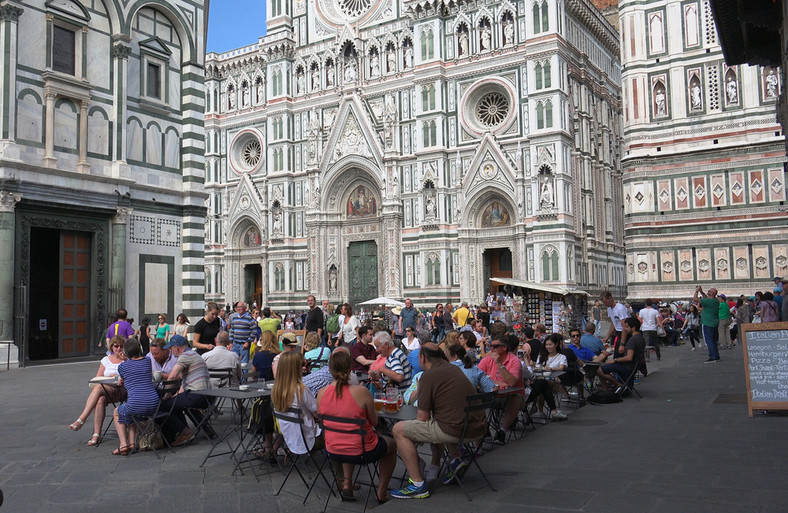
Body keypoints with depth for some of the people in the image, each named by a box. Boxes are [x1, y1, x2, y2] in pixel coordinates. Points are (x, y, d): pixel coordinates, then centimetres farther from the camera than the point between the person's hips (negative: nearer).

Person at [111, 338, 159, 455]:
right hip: (154, 404, 4)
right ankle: (131, 443, 22)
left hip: (136, 404, -4)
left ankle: (123, 444, 15)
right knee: (130, 413, 37)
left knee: (117, 413, 31)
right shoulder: (147, 361, 13)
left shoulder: (122, 366, 4)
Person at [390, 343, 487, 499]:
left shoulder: (428, 376, -7)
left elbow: (423, 417, -5)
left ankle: (417, 484, 0)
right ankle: (456, 461, 23)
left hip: (456, 430, -8)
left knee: (399, 430, 2)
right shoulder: (455, 369, 16)